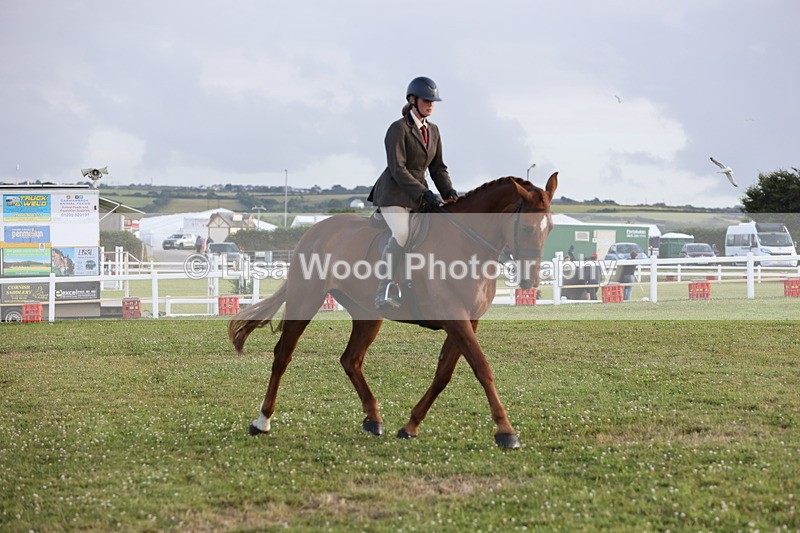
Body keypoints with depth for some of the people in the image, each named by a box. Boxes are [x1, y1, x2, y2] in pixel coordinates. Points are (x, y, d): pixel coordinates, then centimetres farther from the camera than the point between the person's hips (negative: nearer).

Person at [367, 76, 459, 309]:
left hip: (419, 195, 8)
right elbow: (397, 169, -16)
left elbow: (438, 168, 16)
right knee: (401, 234, -30)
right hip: (394, 194, -8)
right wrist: (425, 193, -23)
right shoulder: (399, 128, -8)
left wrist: (449, 192, -2)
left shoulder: (433, 131, 14)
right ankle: (386, 292, -32)